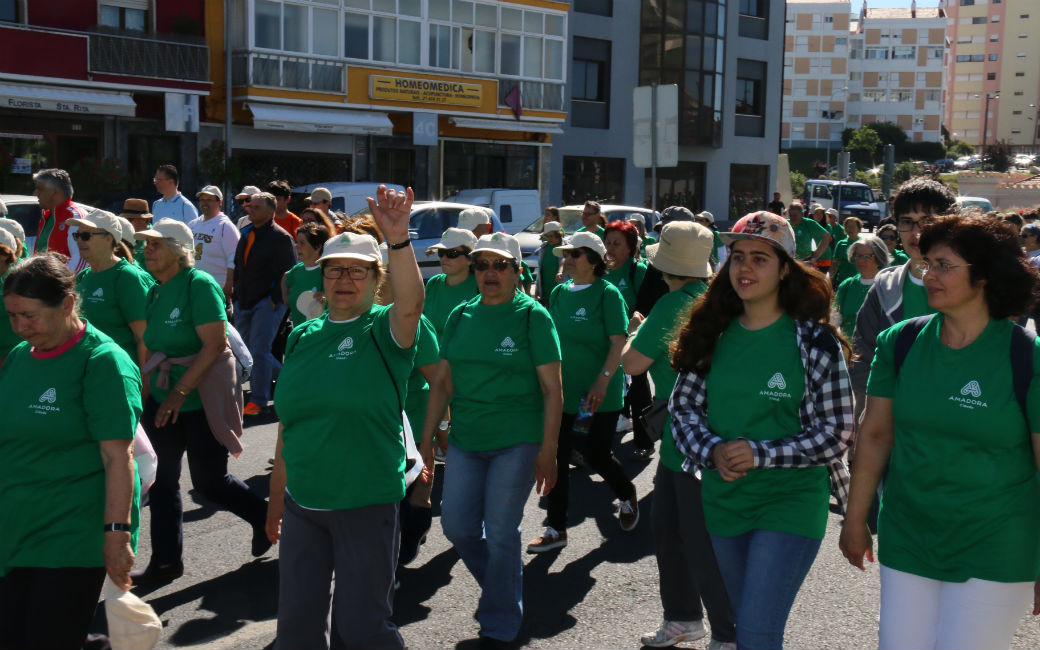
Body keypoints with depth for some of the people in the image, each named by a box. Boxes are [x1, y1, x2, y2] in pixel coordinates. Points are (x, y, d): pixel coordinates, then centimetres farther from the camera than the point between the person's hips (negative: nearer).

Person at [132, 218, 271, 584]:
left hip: (203, 400, -7)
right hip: (164, 400, 8)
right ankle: (166, 562, 19)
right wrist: (149, 387, 9)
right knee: (162, 479, 9)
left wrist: (179, 392, -22)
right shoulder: (156, 292, 8)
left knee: (209, 481, 0)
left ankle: (266, 517, 26)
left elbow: (214, 345, -22)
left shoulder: (199, 285, -16)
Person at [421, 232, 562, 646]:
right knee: (457, 526, 6)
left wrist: (548, 450, -12)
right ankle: (502, 585, 33)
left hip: (516, 441, -5)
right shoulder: (460, 316, 8)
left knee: (501, 533, 0)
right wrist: (428, 436, 7)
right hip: (465, 440, 5)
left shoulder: (532, 316, -5)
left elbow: (552, 389, -7)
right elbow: (442, 382, 12)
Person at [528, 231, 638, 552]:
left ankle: (627, 496, 35)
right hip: (562, 392, 5)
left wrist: (602, 381, -24)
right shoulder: (559, 293, 7)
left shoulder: (607, 293, -10)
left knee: (596, 457, 3)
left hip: (599, 396, -5)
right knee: (557, 458, 3)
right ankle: (556, 529, 13)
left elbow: (619, 342, -15)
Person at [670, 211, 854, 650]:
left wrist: (760, 453, -19)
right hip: (723, 499, 5)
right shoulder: (713, 335, 3)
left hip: (790, 505, -5)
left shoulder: (815, 341, -10)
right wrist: (712, 450, -12)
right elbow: (683, 406, 7)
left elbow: (835, 433, -10)